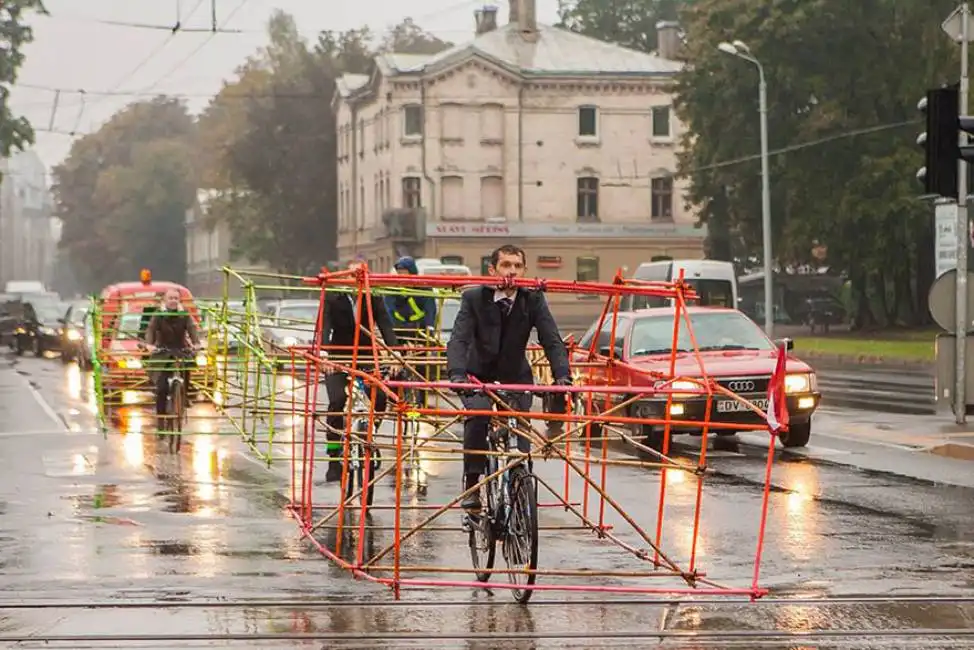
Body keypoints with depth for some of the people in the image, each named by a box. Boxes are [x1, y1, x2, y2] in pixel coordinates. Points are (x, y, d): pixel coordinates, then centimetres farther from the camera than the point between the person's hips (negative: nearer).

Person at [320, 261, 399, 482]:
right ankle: (334, 459, -13)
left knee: (380, 397, -21)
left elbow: (385, 325, -14)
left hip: (365, 356, 2)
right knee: (337, 401, -21)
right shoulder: (333, 298, -9)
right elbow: (324, 326, -19)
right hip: (338, 357, -2)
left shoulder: (373, 299, -5)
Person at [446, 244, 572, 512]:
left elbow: (552, 341, -18)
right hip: (479, 375, -2)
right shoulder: (474, 298, -16)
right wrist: (457, 375, -45)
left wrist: (562, 376, -37)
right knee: (477, 414, -28)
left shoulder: (533, 300, -12)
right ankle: (472, 485, -17)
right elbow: (458, 339, -26)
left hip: (516, 376, 2)